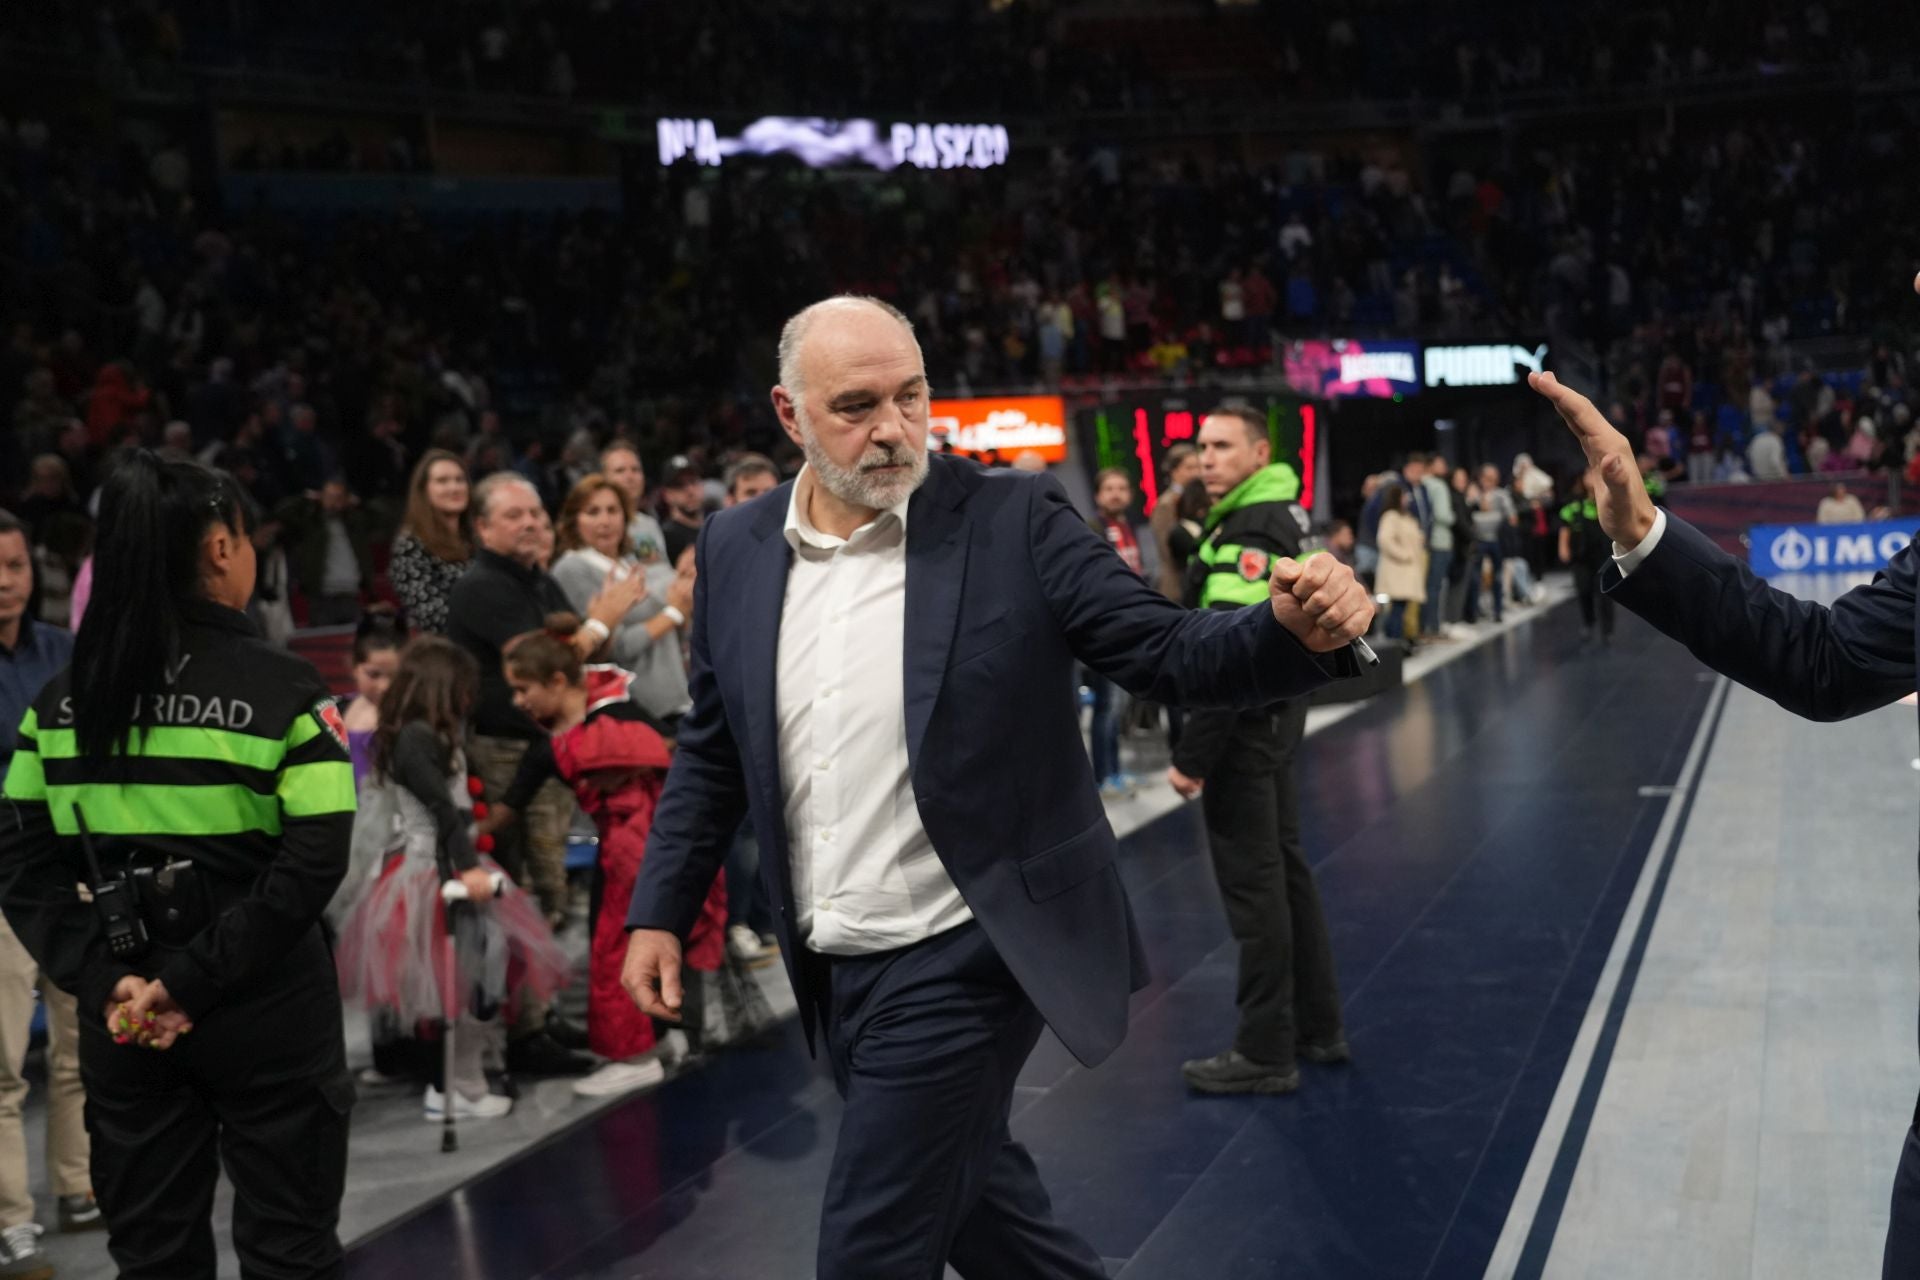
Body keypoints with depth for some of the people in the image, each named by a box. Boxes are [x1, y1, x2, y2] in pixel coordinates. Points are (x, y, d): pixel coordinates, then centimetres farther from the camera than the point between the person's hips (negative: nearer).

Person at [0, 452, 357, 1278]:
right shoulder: (283, 688, -10)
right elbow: (313, 863, -18)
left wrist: (103, 982, -6)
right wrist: (196, 982, -15)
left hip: (125, 1014, 4)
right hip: (264, 1008, -4)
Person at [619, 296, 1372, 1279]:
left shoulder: (1016, 521, -10)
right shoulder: (736, 550, 3)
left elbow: (1169, 654, -13)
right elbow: (712, 750, 13)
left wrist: (1296, 631, -32)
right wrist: (660, 910, 12)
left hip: (961, 964, -5)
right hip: (833, 971, 5)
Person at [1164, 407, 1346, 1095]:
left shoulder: (1249, 535, -20)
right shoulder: (1282, 514, 12)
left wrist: (1192, 756, -23)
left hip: (1246, 726, -11)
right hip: (1278, 714, 11)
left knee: (1252, 883, -4)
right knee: (1283, 865, 18)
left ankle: (1265, 1052, 3)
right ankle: (1317, 1026, 29)